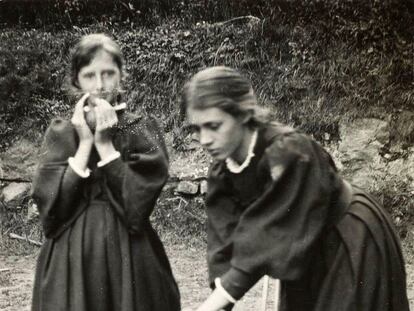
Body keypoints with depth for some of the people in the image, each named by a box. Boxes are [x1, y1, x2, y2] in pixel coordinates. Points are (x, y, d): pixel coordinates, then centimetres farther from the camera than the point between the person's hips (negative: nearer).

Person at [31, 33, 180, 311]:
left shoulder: (143, 131, -3)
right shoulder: (60, 134, 2)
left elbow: (138, 204, -14)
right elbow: (51, 204, -9)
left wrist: (104, 143, -13)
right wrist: (84, 142, -12)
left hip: (131, 258, -1)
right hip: (71, 262, 1)